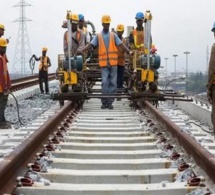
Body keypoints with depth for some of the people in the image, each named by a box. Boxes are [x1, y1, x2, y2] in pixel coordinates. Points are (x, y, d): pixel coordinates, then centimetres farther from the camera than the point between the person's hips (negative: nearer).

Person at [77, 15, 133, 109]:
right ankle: (104, 102, 2)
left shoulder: (113, 35, 10)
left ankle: (110, 102, 9)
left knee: (112, 83, 2)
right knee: (105, 82, -7)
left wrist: (129, 51, -11)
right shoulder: (98, 36, 8)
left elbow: (121, 44, 3)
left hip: (113, 62, 1)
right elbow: (91, 44, 0)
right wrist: (82, 50, -14)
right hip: (104, 62, -1)